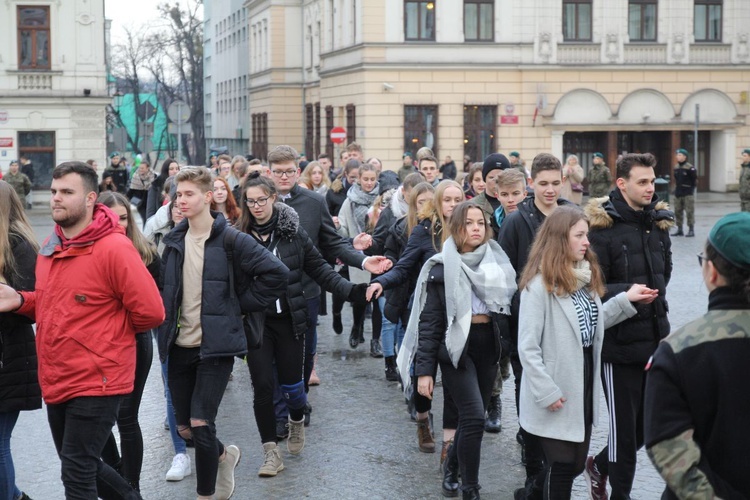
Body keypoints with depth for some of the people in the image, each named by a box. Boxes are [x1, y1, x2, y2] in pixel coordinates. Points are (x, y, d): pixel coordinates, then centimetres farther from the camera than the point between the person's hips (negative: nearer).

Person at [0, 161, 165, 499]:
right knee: (80, 464, 19)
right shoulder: (50, 248, 9)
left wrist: (107, 331, -2)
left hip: (96, 383, -8)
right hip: (57, 381, 9)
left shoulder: (114, 248, -17)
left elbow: (150, 311, -18)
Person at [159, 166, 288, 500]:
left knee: (201, 424, -10)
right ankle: (224, 455, 39)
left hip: (216, 346, -5)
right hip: (180, 345, 6)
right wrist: (165, 328, 8)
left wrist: (241, 304, -7)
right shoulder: (174, 241, 8)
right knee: (184, 427, 10)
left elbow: (276, 274, -12)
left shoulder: (231, 241, -9)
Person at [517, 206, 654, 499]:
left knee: (577, 464, 16)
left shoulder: (586, 277, 8)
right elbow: (527, 347, -18)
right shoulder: (539, 285, -18)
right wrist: (547, 393, -20)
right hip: (556, 396, -8)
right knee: (561, 466, 2)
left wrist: (625, 300, 5)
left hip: (584, 382, 8)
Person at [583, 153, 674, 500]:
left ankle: (600, 465, 37)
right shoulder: (603, 227, -13)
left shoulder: (658, 222, 9)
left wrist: (655, 295, 12)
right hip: (619, 342, -7)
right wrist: (626, 294, -26)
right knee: (624, 426, 2)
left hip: (655, 338, 7)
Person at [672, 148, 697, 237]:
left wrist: (691, 187, -4)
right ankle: (679, 229, 21)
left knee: (689, 211, -4)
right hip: (678, 193, 7)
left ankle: (691, 230, 1)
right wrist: (676, 188, 14)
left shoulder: (690, 168, -14)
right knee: (678, 211, 11)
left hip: (688, 193, -7)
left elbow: (695, 179, -10)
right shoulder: (676, 167, 9)